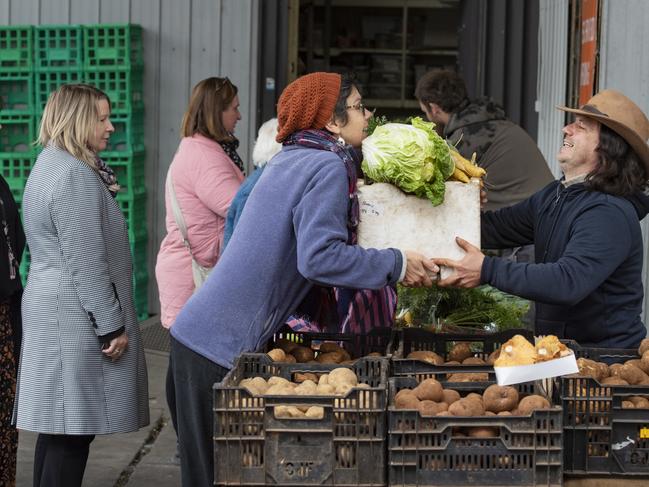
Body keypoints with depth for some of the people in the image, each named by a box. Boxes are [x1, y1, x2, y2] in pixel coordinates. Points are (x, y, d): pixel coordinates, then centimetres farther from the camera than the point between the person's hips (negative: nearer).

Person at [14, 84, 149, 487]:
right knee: (73, 433, -6)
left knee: (58, 429, 13)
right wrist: (112, 326, -15)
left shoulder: (50, 164, 15)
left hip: (51, 312, 10)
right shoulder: (76, 176, -16)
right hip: (77, 317, -10)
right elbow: (87, 264, -19)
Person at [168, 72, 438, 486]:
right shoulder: (328, 167, -13)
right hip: (225, 345, -9)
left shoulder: (291, 159, 16)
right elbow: (319, 257, -25)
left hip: (201, 331, 9)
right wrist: (396, 265, -16)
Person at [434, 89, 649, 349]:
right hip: (559, 347, 7)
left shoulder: (610, 213, -18)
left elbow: (569, 282, -29)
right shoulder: (552, 196, 10)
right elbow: (492, 228, 16)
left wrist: (487, 270, -29)